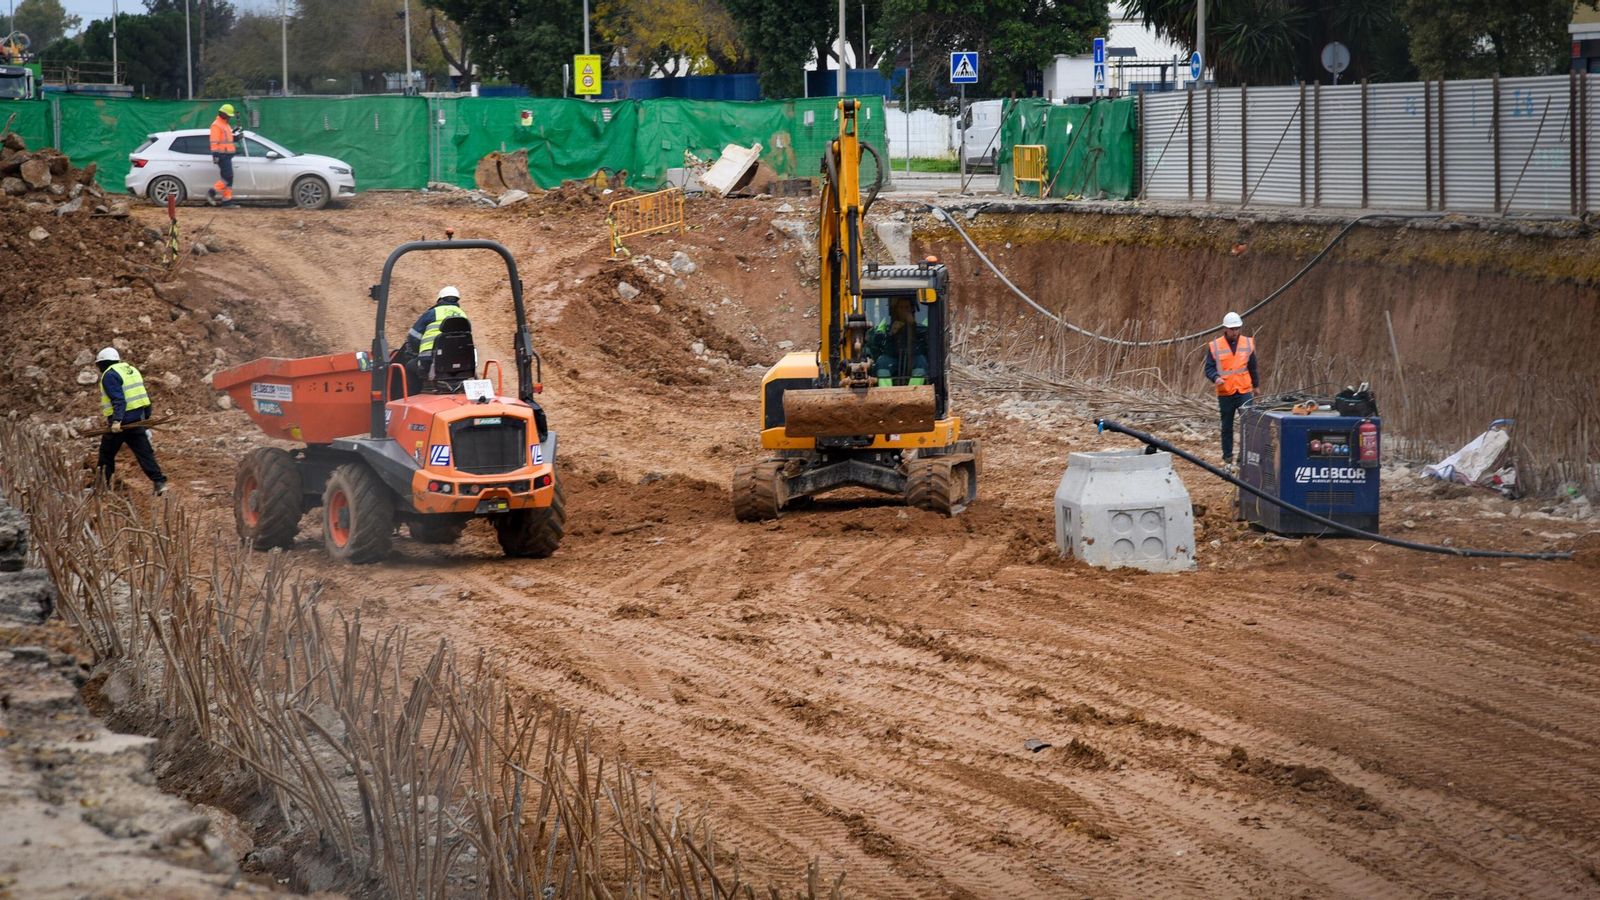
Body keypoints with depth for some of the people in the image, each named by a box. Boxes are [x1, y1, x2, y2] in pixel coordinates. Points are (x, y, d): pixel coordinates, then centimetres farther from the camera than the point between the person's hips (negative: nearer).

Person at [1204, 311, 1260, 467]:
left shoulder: (1248, 343, 4)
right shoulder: (1214, 346, -3)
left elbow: (1253, 367, 15)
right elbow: (1209, 368, -2)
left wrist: (1256, 385, 24)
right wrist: (1216, 378, -22)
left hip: (1244, 391, 1)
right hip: (1225, 394, -1)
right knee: (1227, 427, 8)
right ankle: (1227, 457, 17)